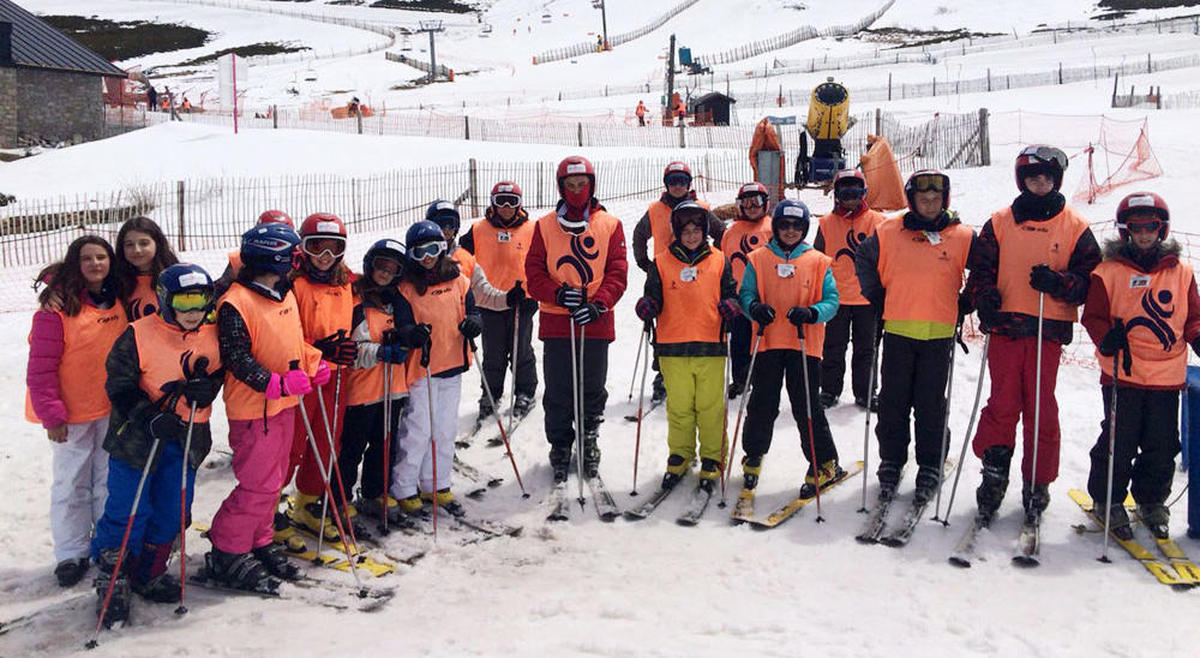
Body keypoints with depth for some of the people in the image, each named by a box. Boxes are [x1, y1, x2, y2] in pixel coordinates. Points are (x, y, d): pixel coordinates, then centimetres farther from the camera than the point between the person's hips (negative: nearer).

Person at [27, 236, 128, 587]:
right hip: (72, 414, -5)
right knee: (72, 483, 6)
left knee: (111, 479, 14)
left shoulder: (118, 302, 2)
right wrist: (52, 415, -15)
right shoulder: (58, 307, -15)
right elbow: (41, 367, -14)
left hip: (112, 410, 5)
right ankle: (71, 553, 19)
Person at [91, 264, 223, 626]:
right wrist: (151, 418, -21)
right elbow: (119, 388, -9)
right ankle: (111, 577, 18)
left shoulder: (212, 337, 2)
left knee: (172, 512, 10)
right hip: (137, 436, -4)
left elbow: (218, 378, 7)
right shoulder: (138, 336, -11)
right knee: (129, 511, -1)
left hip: (187, 437, 4)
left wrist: (201, 388, -17)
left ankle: (148, 574, 29)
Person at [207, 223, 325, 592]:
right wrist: (276, 383, -27)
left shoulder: (286, 294, 10)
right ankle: (227, 555, 7)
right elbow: (236, 358, -20)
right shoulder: (236, 303, -17)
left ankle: (260, 542, 31)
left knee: (274, 480, 17)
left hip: (285, 404, 9)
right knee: (259, 486, -7)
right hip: (253, 409, -9)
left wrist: (315, 364, 5)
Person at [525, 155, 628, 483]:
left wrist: (598, 304, -15)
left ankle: (589, 443, 28)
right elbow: (533, 273, 3)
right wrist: (558, 294, -15)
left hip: (596, 322, 0)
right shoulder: (545, 226, 7)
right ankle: (560, 449, 20)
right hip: (556, 322, 0)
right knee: (558, 392, 4)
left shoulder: (610, 225, 6)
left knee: (593, 390, 8)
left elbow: (617, 274, 1)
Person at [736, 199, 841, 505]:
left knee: (807, 408, 0)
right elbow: (746, 293, 8)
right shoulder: (759, 259, 8)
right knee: (762, 406, 6)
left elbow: (831, 300, 3)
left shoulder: (818, 262, 6)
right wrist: (755, 308, -14)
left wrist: (811, 313, -17)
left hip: (805, 344, -1)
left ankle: (825, 464, 13)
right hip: (768, 342, 1)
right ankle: (753, 459, 25)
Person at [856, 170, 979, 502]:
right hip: (897, 330, 1)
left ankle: (930, 467, 16)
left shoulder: (962, 237, 1)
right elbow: (863, 260, 17)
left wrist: (964, 304, 4)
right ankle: (891, 462, 19)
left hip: (939, 334, -1)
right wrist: (877, 297, 10)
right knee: (893, 402, 7)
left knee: (932, 405, 5)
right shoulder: (888, 232, 3)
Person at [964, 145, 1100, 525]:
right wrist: (985, 298, -9)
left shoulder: (1074, 226, 7)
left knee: (1041, 408, 3)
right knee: (1002, 402, -3)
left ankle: (1037, 484, 13)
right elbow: (981, 269, 11)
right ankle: (995, 473, 5)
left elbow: (1091, 280, 6)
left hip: (1049, 329, 0)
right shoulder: (1000, 222, 10)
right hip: (1005, 326, 1)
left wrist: (1058, 283, -13)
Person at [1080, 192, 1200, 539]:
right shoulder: (1109, 272, 0)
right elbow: (1093, 315, 0)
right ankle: (1108, 500, 16)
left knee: (1162, 445, 9)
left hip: (1167, 377, 3)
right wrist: (1107, 338, -19)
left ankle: (1152, 501, 27)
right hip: (1122, 375, -3)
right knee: (1119, 442, -2)